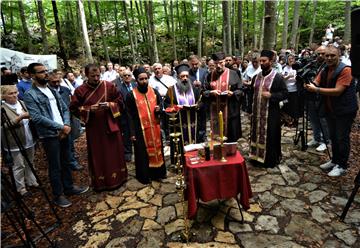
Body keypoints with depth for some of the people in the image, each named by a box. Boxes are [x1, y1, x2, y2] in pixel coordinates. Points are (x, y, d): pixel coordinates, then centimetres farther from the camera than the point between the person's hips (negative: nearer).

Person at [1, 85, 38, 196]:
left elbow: (30, 118, 16)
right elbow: (6, 125, -20)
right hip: (16, 143, -5)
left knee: (29, 162, 18)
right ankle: (20, 187, 21)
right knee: (19, 165, 5)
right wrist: (20, 117, -30)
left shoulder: (21, 103, 5)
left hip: (29, 139, 5)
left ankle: (31, 181, 34)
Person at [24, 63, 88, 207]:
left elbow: (65, 109, 10)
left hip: (63, 133, 6)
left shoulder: (52, 91, 12)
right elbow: (37, 117, -18)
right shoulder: (29, 95, -8)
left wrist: (66, 126, -7)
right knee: (55, 167, 5)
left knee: (66, 162, 16)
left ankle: (69, 187, 33)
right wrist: (61, 127, -18)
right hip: (49, 135, -6)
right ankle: (58, 195, 21)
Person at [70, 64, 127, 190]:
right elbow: (74, 109, 0)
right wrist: (89, 109, -16)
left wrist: (109, 105, -16)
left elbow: (120, 102, 3)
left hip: (111, 125, 1)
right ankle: (99, 182, 23)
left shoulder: (109, 86, -2)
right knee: (97, 155, 7)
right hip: (93, 128, 0)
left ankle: (116, 178, 28)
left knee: (114, 152, 10)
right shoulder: (80, 90, -2)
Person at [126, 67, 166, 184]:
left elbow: (160, 105, 16)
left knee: (157, 149, 14)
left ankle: (158, 172, 31)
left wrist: (159, 109, -9)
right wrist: (132, 132, -10)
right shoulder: (131, 95, -7)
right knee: (143, 153, 7)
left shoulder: (154, 92, 2)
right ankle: (144, 176, 24)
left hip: (155, 127, 4)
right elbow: (130, 115, -6)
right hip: (141, 129, -3)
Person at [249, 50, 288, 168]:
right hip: (257, 112, 6)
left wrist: (271, 95, -23)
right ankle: (257, 156, 28)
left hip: (271, 113, -5)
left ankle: (271, 160, 18)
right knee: (257, 134, 13)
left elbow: (285, 93, -8)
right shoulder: (256, 76, 9)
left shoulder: (277, 77, -8)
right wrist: (251, 108, 11)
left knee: (270, 136, 2)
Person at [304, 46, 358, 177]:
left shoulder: (345, 70, -17)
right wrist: (309, 85, -28)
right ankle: (335, 160, 33)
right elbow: (316, 83, -5)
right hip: (330, 110, 7)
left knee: (342, 138, 3)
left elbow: (337, 91, -26)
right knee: (333, 137, 17)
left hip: (344, 110, -7)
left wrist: (317, 90, -32)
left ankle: (342, 165, 16)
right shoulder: (325, 70, 6)